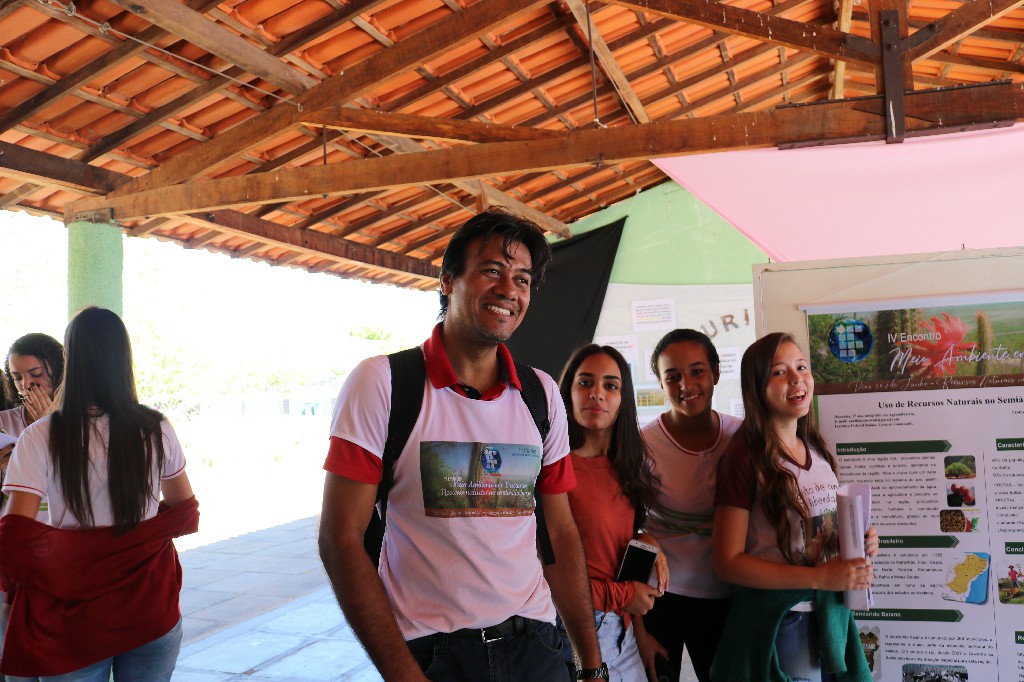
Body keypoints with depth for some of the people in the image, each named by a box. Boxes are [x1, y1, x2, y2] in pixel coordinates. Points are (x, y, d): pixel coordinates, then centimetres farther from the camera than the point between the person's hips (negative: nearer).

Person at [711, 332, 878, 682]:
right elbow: (728, 561, -18)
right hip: (777, 623, -6)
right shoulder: (745, 458, -16)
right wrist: (820, 578, -23)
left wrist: (858, 543, -3)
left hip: (832, 615, 7)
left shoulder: (818, 450, 5)